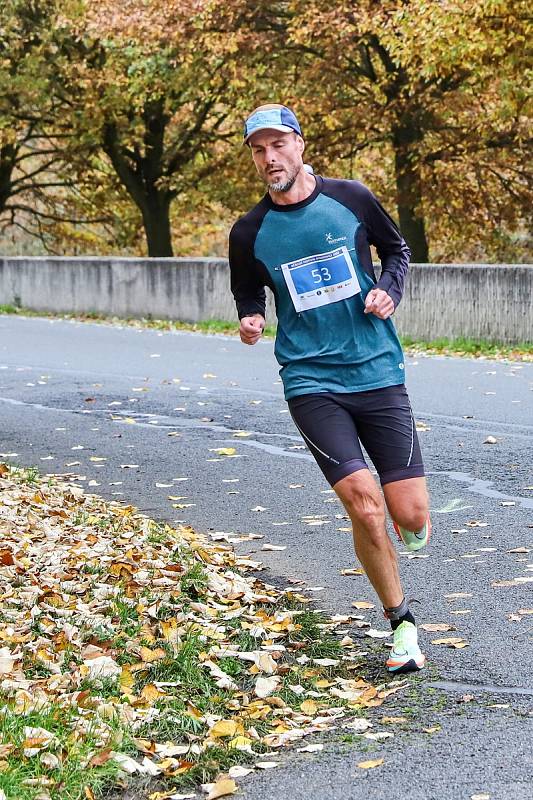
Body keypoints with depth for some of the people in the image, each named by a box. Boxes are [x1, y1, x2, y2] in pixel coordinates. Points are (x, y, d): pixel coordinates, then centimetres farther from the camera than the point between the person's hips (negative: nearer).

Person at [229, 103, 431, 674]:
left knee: (411, 517, -5)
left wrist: (389, 290, -2)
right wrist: (250, 321, -5)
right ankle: (400, 623, 3)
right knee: (364, 502, -18)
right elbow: (247, 295, 17)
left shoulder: (351, 198, 1)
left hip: (378, 371, 1)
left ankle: (408, 530, 37)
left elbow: (396, 249, 17)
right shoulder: (248, 233, 1)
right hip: (311, 383, -1)